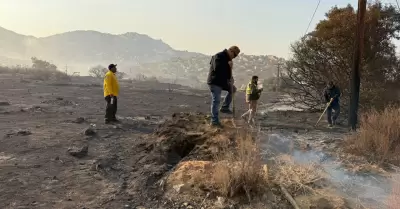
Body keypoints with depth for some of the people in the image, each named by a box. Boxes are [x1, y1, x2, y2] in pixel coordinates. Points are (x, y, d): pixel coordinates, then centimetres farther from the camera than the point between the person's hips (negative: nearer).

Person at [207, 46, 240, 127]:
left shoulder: (227, 58, 12)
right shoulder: (219, 56, -17)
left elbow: (227, 71, 19)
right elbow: (217, 69, -31)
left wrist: (230, 78, 1)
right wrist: (228, 65, -24)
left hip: (222, 81, 9)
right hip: (214, 82, -9)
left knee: (233, 89, 13)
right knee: (216, 101, -7)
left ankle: (225, 107, 14)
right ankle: (214, 121, -1)